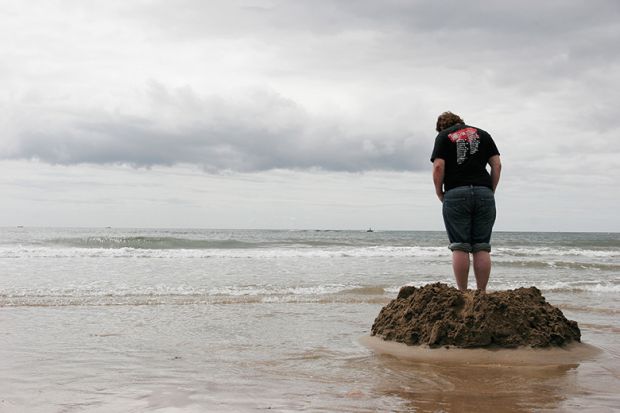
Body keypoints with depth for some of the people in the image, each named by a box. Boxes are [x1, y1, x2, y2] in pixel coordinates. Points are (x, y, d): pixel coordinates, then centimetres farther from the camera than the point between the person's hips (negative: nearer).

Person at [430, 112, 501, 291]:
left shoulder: (443, 136, 9)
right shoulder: (482, 134, 18)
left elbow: (438, 167, -5)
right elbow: (497, 164, 9)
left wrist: (439, 194, 5)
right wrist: (491, 191, 13)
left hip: (456, 194, -2)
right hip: (484, 194, 3)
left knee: (460, 248, 0)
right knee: (482, 248, 4)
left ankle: (462, 293, -1)